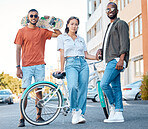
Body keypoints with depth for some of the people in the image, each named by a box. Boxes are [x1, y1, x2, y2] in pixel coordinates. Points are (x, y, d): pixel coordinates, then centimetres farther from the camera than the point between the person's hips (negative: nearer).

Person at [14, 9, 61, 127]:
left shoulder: (43, 31, 11)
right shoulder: (22, 31, 6)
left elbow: (59, 34, 11)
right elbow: (18, 49, 3)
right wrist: (18, 67, -3)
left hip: (40, 65, 2)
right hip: (26, 66, -2)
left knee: (39, 91, 3)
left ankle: (39, 117, 12)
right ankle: (22, 118, 0)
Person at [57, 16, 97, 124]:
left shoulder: (81, 39, 20)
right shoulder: (62, 37, 11)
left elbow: (86, 55, 19)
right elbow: (62, 54, 3)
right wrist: (62, 69, -3)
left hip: (83, 64, 4)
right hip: (71, 64, -4)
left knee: (83, 89, -4)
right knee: (73, 87, -27)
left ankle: (80, 114, 5)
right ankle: (74, 111, -9)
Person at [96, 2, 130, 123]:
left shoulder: (121, 24, 0)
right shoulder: (110, 27, 27)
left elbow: (125, 42, -12)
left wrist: (121, 59, -23)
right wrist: (100, 51, 9)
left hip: (117, 60, -9)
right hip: (110, 61, 9)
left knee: (104, 83, -17)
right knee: (116, 87, 4)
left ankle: (113, 106, 0)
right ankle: (118, 114, 5)